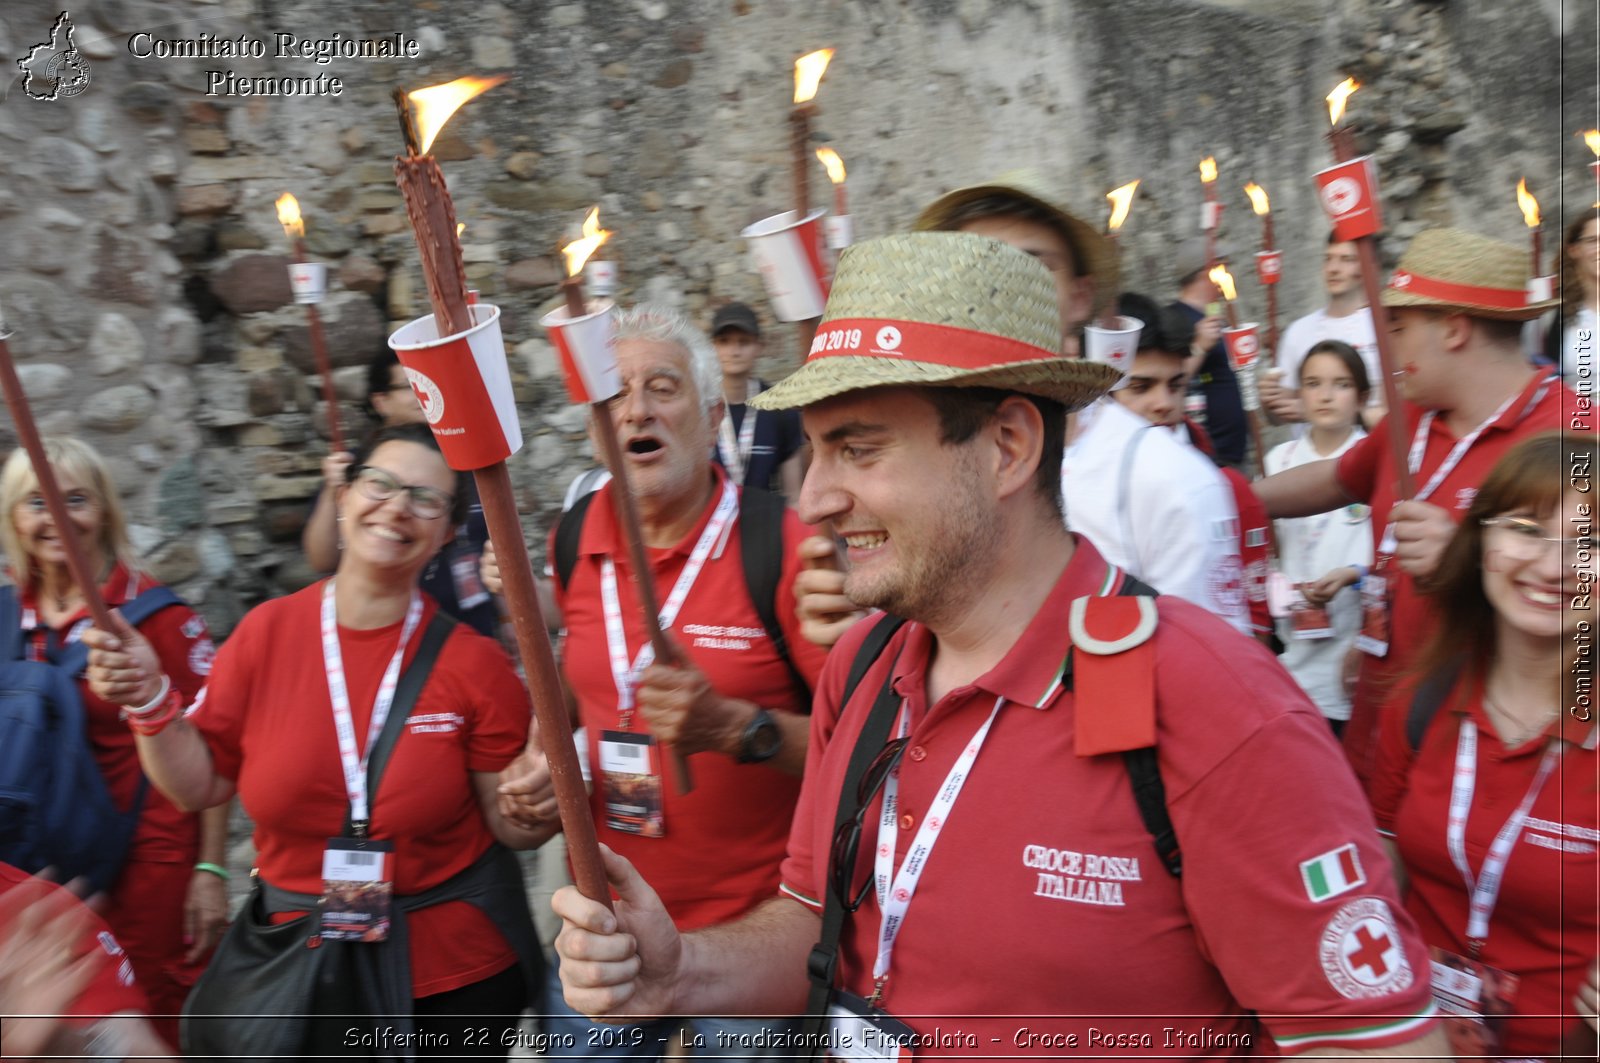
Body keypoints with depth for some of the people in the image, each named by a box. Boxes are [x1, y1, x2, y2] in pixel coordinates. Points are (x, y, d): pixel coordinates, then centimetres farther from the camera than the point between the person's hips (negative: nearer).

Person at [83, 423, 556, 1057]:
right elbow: (199, 786, 1)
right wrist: (149, 702, -13)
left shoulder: (475, 662, -12)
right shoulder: (266, 632, -7)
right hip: (303, 963, 2)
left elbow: (509, 829, -4)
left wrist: (532, 808, -26)